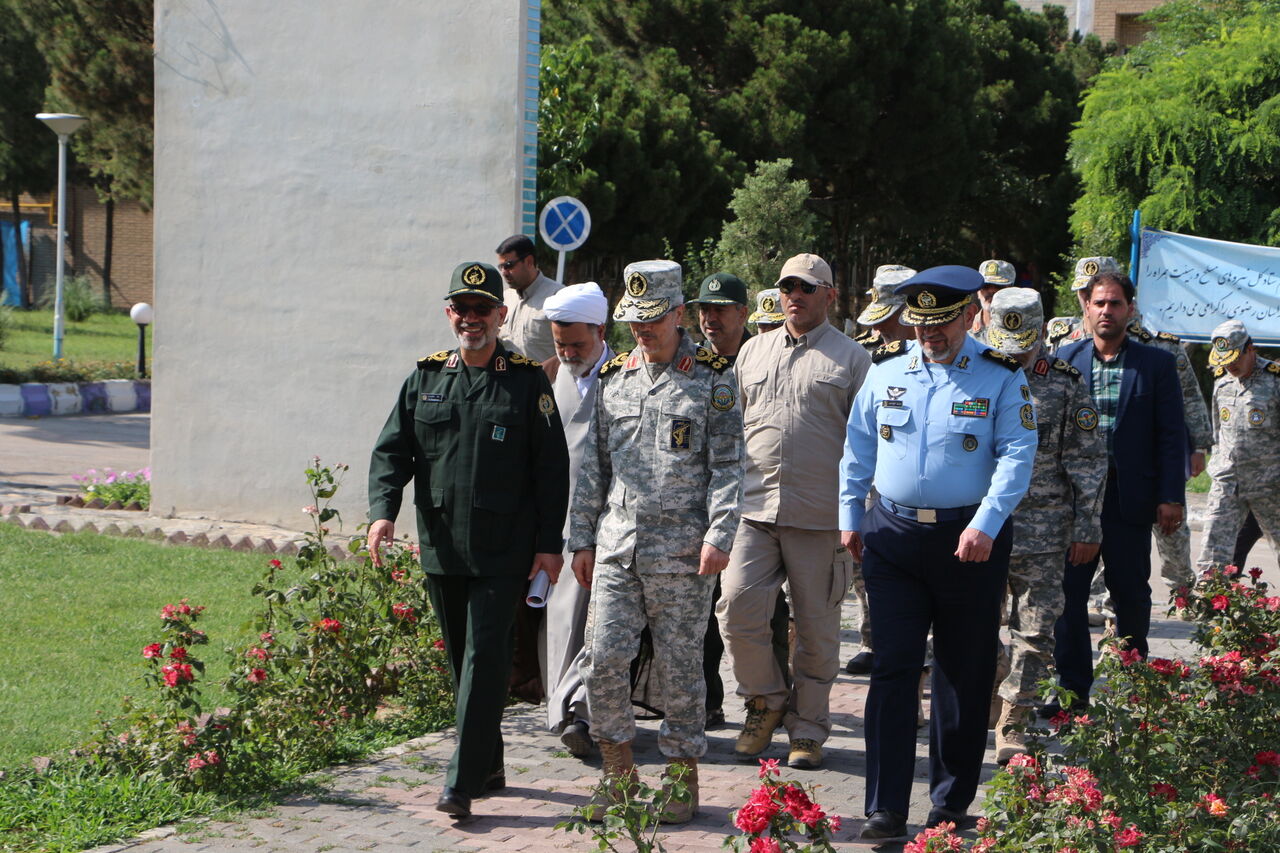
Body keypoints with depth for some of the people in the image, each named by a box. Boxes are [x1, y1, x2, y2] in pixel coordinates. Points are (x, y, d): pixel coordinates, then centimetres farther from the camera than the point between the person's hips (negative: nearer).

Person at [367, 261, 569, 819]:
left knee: (485, 658, -10)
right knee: (461, 661, 12)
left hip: (503, 553, -4)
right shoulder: (425, 379, 10)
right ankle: (489, 765, 26)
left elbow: (552, 466, 0)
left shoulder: (527, 381, 0)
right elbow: (392, 449, 7)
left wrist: (549, 543, -4)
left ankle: (463, 782, -9)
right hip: (441, 548, 5)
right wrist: (383, 510, -10)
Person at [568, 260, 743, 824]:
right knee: (603, 660, -2)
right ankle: (619, 773, 15)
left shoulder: (712, 378, 0)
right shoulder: (612, 378, 13)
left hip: (682, 551, -4)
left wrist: (719, 535, -14)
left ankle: (682, 777, 17)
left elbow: (727, 465, -4)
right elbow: (593, 465, 16)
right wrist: (581, 538, 13)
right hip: (616, 545, 4)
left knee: (679, 667, 3)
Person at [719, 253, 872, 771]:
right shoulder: (753, 351, 16)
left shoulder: (851, 359, 4)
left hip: (820, 515, -3)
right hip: (754, 508, 3)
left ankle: (808, 727, 17)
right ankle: (766, 700, 13)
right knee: (737, 605, -9)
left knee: (816, 626, 3)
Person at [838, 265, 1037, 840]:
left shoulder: (1001, 378, -3)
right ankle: (885, 809, -1)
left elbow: (1016, 456, -9)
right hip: (893, 535, 2)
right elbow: (858, 448, 14)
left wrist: (985, 524, -20)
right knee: (893, 669, -3)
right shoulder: (886, 371, 6)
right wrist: (850, 517, 13)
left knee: (964, 674, 7)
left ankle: (951, 803, 19)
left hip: (970, 540, -2)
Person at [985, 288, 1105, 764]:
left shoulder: (1066, 385, 3)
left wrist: (1087, 527, 0)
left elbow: (1088, 462, 4)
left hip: (1043, 534, -1)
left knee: (1034, 633, -1)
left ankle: (1013, 725, 6)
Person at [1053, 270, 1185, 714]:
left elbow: (1172, 435, 0)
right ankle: (1072, 686, 13)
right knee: (1068, 593, 3)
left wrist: (1170, 497, -6)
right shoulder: (1064, 360, 4)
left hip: (1131, 498, -1)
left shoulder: (1157, 364, 1)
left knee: (1131, 594, 7)